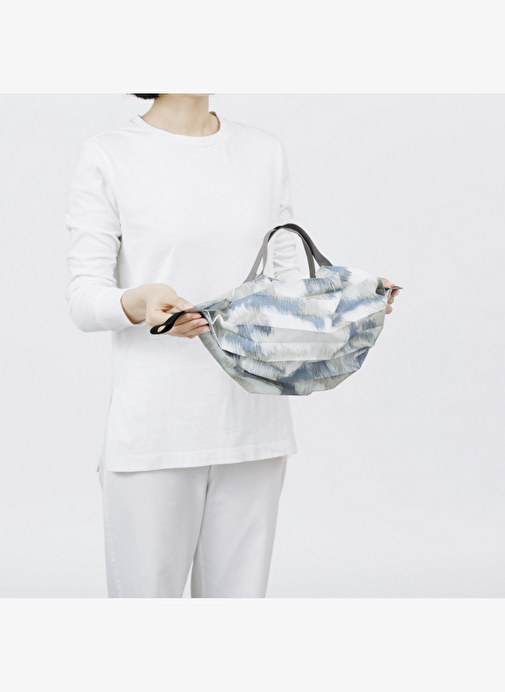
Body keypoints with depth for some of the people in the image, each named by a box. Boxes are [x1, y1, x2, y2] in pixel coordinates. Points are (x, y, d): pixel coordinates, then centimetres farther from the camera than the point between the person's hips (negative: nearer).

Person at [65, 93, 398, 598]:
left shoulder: (264, 152, 11)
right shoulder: (107, 158, -2)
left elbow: (289, 281, 12)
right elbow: (84, 299, -7)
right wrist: (140, 302, -28)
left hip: (253, 426, 4)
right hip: (154, 436, -4)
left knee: (240, 593, 10)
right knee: (145, 590, 1)